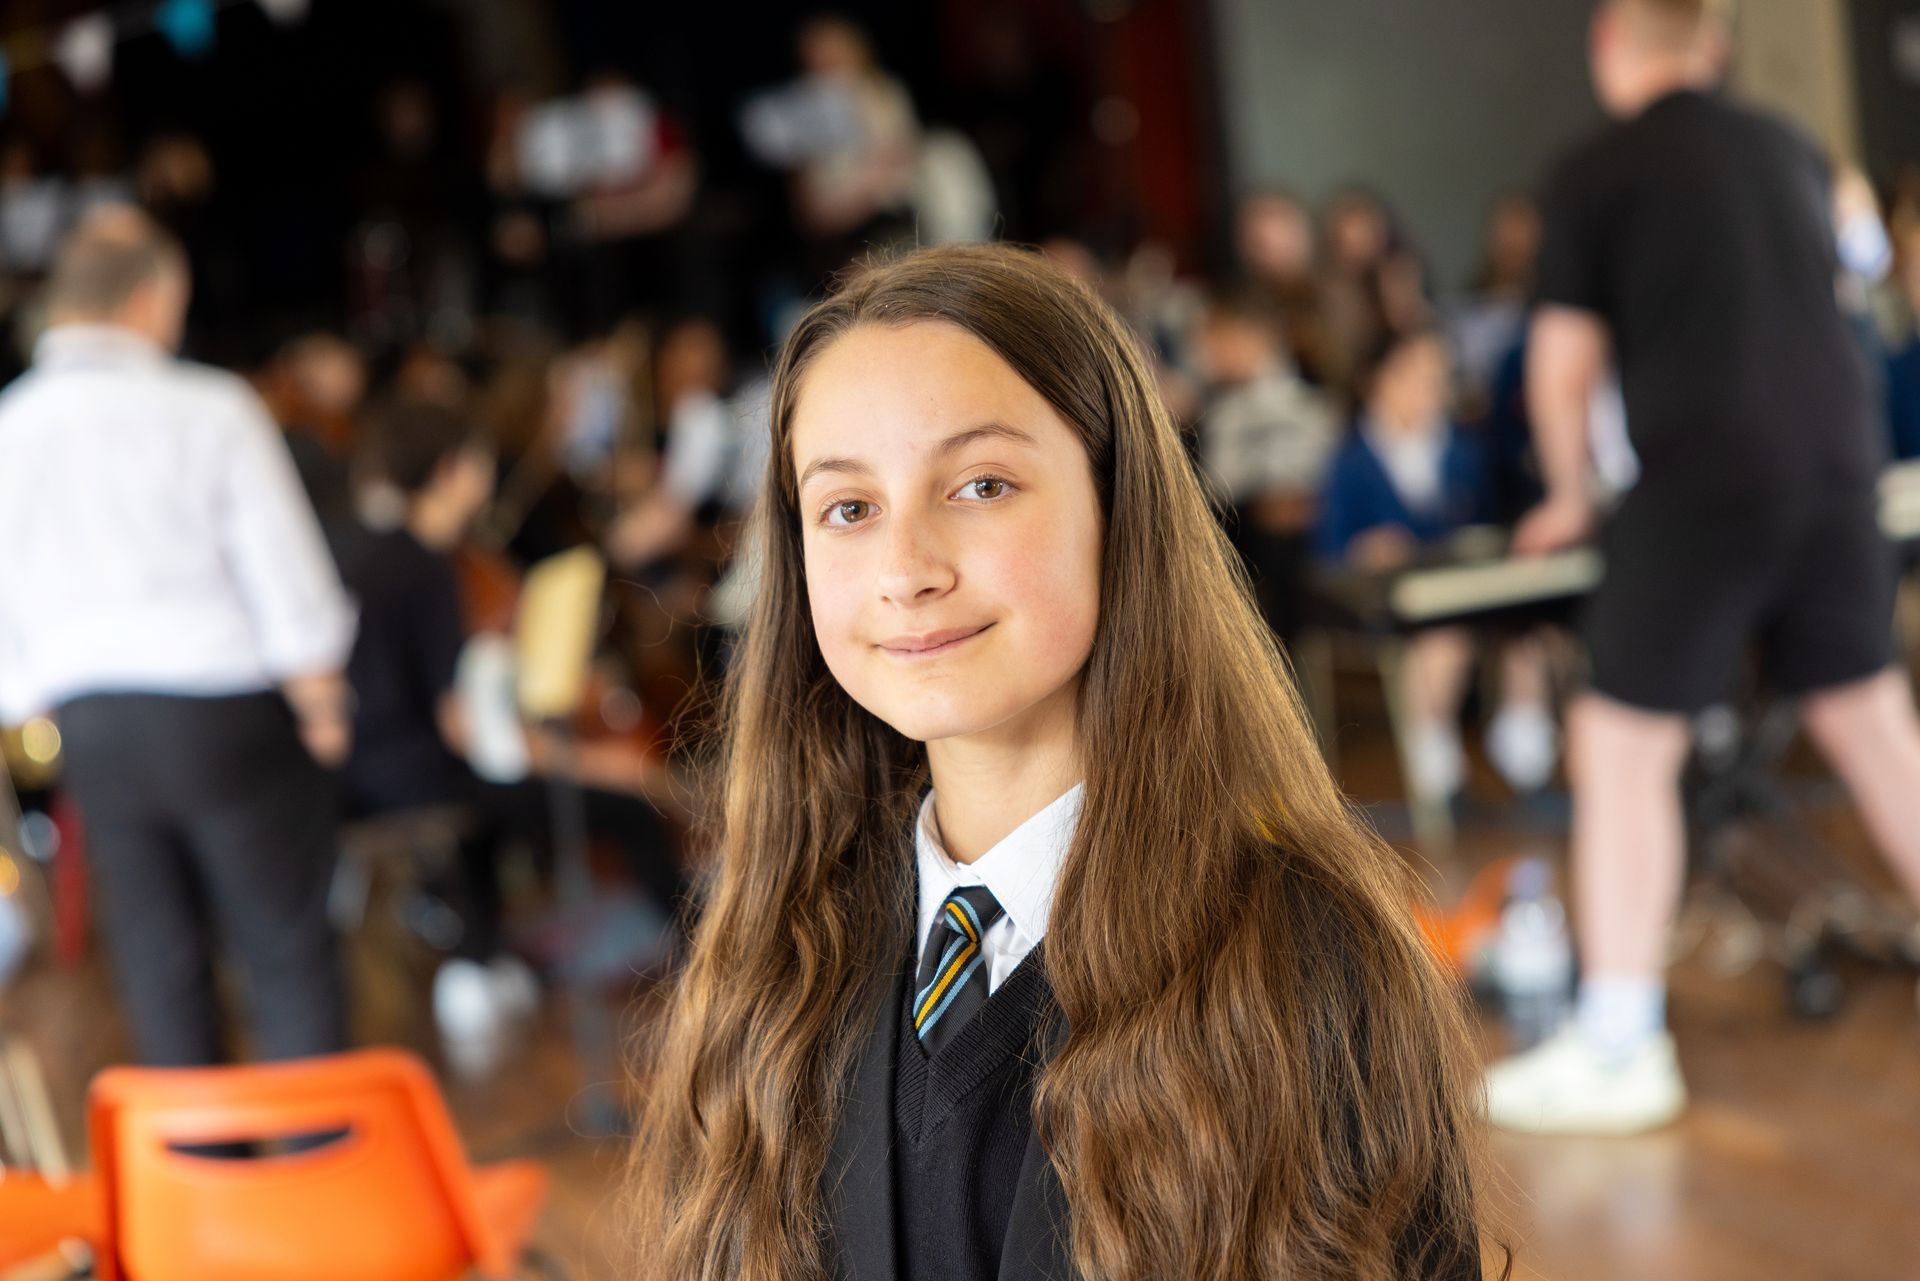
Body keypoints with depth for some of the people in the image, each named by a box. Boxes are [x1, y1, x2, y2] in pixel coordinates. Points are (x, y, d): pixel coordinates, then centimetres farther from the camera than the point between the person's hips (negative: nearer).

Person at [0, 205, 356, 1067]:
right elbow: (288, 582, -10)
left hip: (93, 729, 4)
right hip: (225, 714, -3)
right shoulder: (211, 409, -10)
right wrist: (322, 705, 4)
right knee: (288, 953, 6)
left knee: (160, 969, 13)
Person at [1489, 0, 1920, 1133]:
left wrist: (1571, 497, 16)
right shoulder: (1788, 151, 15)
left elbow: (1564, 363, 0)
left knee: (1622, 743, 0)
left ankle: (1620, 1046, -1)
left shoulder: (1599, 171, -2)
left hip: (1702, 478, -6)